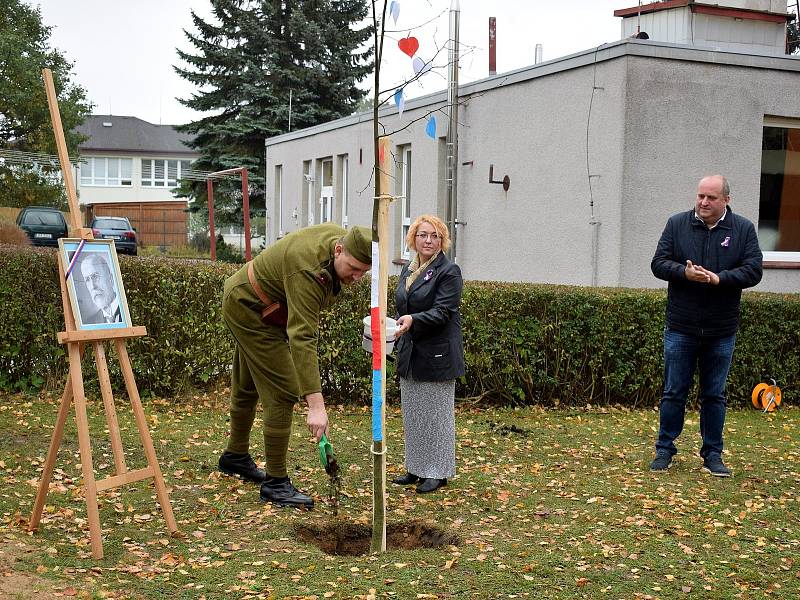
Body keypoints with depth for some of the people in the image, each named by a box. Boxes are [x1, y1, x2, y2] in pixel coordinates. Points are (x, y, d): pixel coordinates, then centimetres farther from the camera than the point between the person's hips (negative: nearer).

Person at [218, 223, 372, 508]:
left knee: (248, 387, 24)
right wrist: (315, 404, -49)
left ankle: (235, 456, 42)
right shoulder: (307, 270, -39)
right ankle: (276, 483, -4)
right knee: (282, 393, -12)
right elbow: (302, 339, -45)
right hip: (250, 310, -9)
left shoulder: (340, 235, -13)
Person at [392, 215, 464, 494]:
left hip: (437, 354, -7)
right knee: (412, 413, 12)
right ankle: (416, 468, 23)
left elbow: (442, 312, -19)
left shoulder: (449, 271, -9)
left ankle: (438, 471, 9)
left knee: (437, 413, 0)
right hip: (410, 354, 7)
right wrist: (401, 326, 17)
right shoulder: (408, 270, 14)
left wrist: (413, 320, -32)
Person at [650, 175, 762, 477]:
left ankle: (713, 454, 21)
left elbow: (753, 271, -5)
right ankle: (664, 449, 18)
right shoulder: (677, 223, 2)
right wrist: (684, 272, -21)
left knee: (715, 395, 10)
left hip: (721, 331, 1)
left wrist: (719, 278, -21)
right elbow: (658, 263, -1)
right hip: (681, 328, 0)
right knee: (674, 392, 6)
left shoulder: (743, 229, 1)